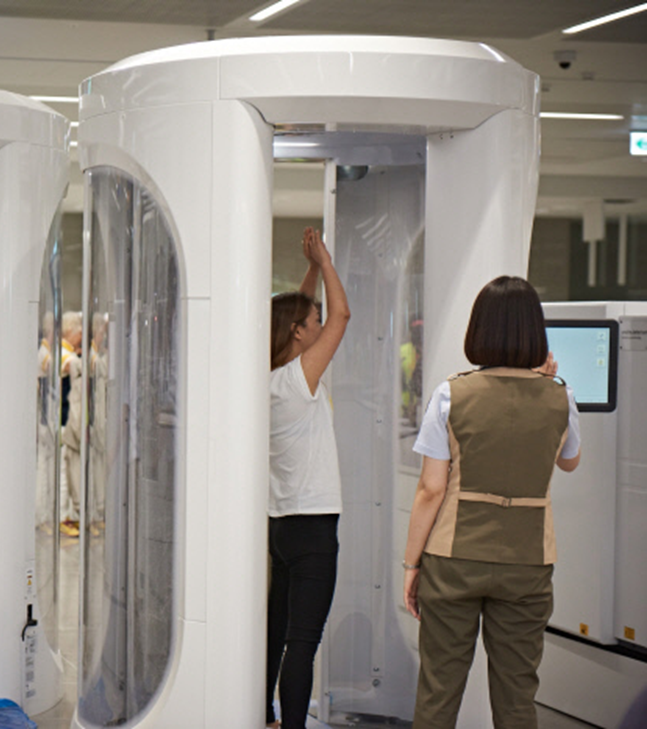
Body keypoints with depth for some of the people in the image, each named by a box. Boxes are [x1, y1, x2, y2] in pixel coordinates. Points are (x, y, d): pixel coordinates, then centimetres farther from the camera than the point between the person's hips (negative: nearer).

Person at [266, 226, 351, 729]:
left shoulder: (272, 380, 8)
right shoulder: (299, 378, -14)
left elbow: (297, 313, 23)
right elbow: (341, 314, -8)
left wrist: (313, 269, 20)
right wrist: (324, 263, 3)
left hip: (282, 523, 9)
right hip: (311, 526, -9)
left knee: (276, 633, 15)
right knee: (302, 642, -8)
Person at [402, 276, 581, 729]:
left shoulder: (452, 396, -7)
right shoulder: (559, 400, -1)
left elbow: (431, 490, -7)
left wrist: (411, 563, 2)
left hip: (454, 560, -1)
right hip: (527, 563, 2)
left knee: (438, 691, 6)